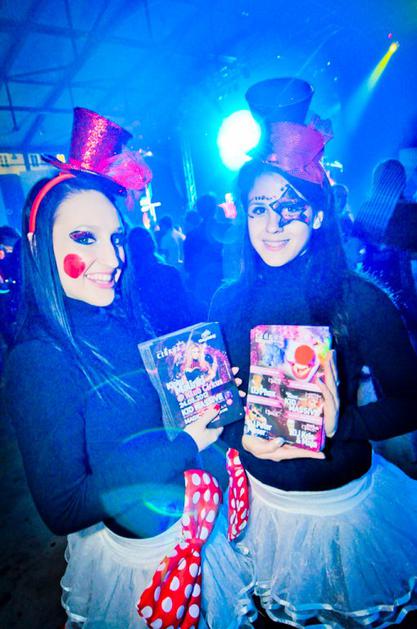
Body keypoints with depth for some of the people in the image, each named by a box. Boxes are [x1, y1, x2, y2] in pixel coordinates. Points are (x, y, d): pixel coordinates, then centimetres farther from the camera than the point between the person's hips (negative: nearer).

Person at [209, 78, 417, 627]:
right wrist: (242, 437, -22)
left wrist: (338, 425, -27)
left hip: (347, 503, -2)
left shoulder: (358, 300, -18)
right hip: (265, 505, 3)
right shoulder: (228, 303, -10)